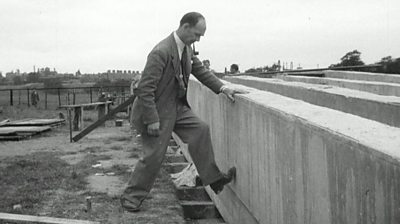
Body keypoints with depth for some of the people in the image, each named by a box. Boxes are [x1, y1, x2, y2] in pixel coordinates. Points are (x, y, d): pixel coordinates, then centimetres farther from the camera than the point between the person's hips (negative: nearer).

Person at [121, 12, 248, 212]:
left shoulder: (187, 49, 2)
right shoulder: (161, 52, -26)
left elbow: (200, 70, 14)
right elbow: (145, 88, -26)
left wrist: (222, 88, 1)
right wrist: (152, 120, -25)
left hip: (177, 106, 8)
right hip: (157, 109, -8)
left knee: (200, 130, 0)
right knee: (154, 155, -3)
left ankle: (213, 179, 10)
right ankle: (131, 196, 15)